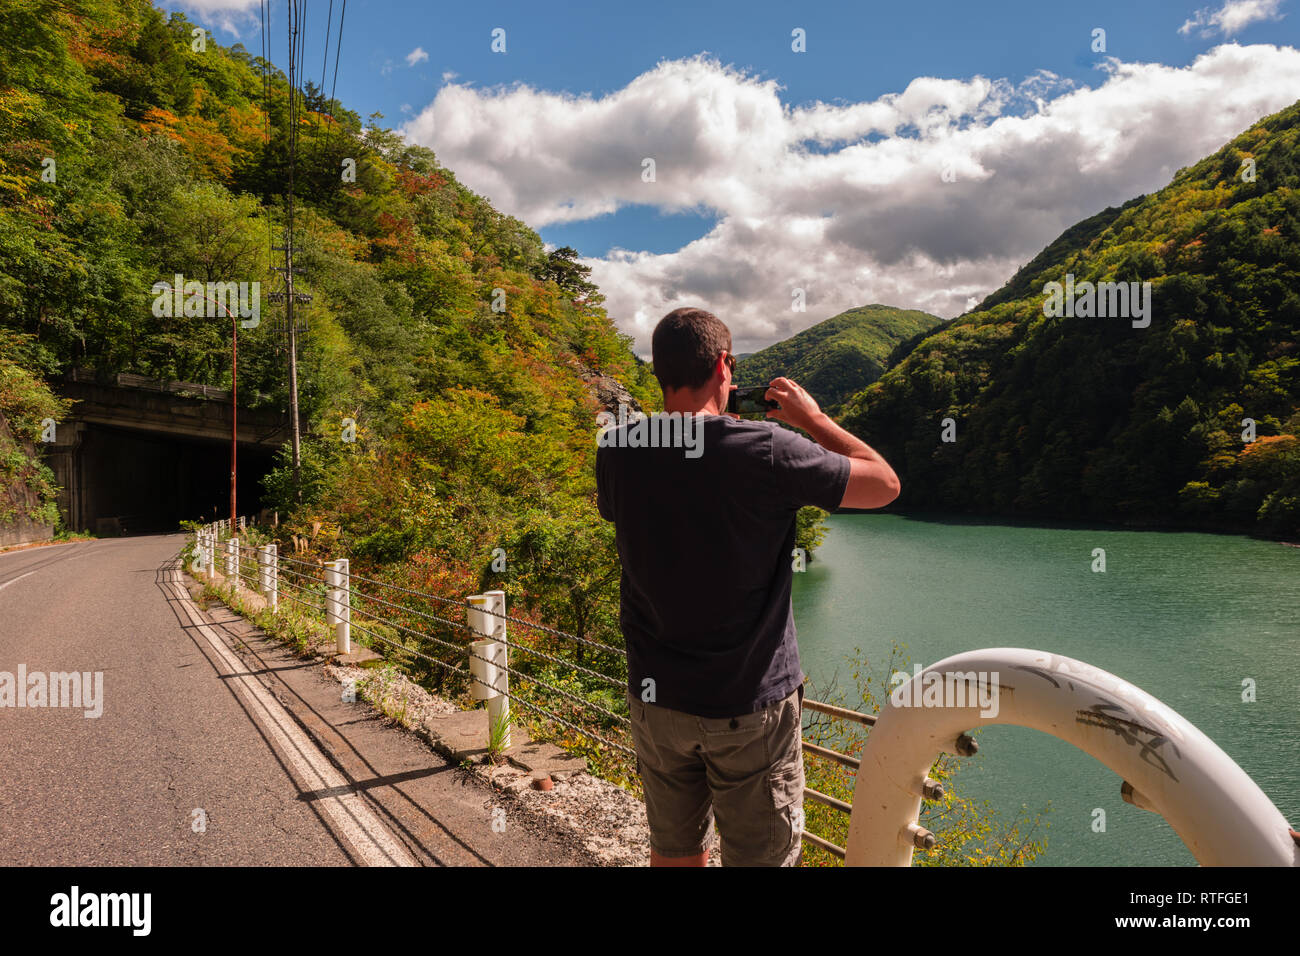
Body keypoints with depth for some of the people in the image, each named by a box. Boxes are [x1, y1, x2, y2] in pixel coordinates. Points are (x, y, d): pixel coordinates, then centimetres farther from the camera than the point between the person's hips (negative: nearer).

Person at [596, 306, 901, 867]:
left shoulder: (618, 451, -8)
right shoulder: (767, 450, -20)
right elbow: (884, 484, -7)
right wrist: (813, 420, 5)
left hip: (656, 700, 4)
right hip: (751, 706, -4)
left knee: (674, 850, 21)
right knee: (761, 857, 13)